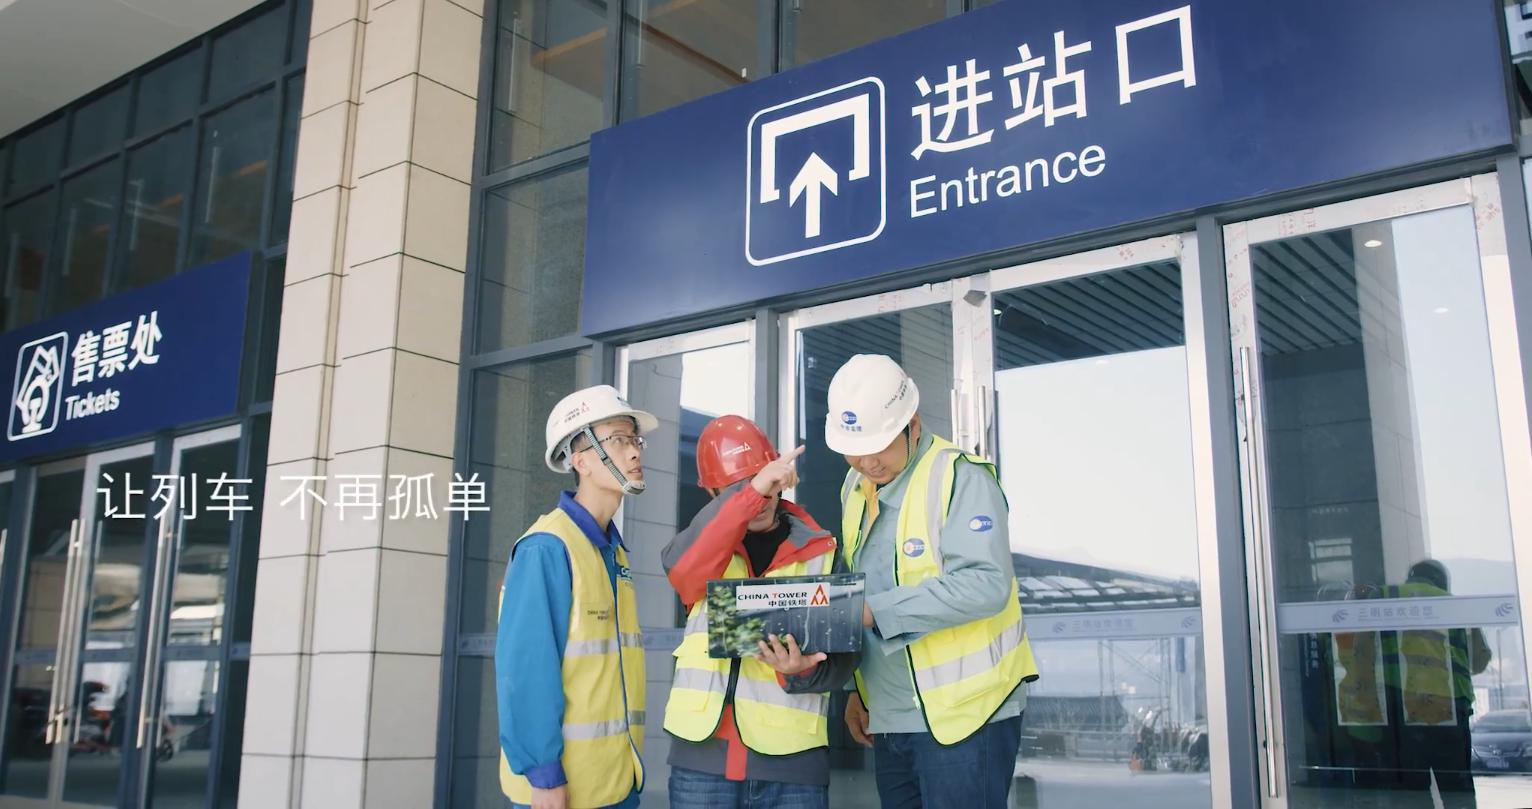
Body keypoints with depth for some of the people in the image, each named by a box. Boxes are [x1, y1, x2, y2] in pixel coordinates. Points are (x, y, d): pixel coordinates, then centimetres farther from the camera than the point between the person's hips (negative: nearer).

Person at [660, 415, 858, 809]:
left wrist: (804, 670, -21)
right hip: (704, 753, 1)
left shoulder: (821, 553, 7)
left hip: (791, 759, 0)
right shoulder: (705, 542, 8)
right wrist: (751, 492, -28)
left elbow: (843, 655, 1)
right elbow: (683, 571, -17)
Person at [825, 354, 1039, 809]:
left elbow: (986, 584, -24)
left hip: (963, 713, -7)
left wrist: (875, 611, -25)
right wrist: (857, 689, 16)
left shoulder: (961, 476, -12)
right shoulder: (855, 487, 12)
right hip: (890, 719, 7)